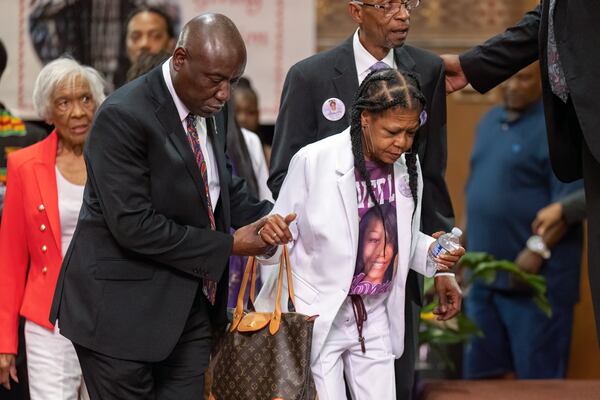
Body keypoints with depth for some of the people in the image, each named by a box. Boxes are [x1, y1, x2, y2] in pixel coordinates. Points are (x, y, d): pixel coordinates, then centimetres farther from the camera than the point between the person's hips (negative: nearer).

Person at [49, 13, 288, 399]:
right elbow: (133, 225, -24)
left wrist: (266, 219, -1)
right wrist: (228, 245, -18)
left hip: (190, 306, 7)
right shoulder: (124, 116, -19)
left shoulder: (211, 110, 6)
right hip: (124, 309, -7)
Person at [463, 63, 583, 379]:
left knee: (536, 378, -5)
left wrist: (537, 249, -24)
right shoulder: (490, 122, 16)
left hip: (534, 279, -8)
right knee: (483, 373, 9)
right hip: (484, 275, 8)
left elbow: (570, 200, -17)